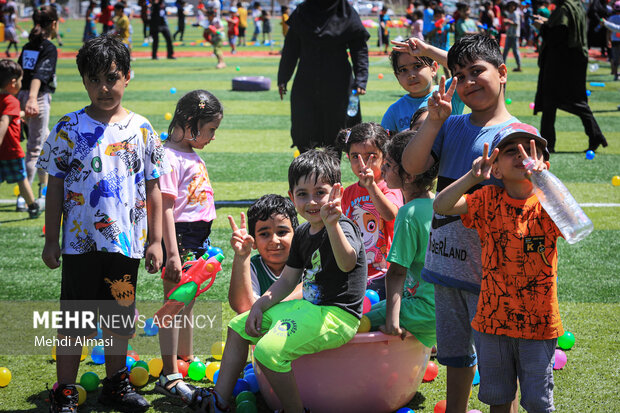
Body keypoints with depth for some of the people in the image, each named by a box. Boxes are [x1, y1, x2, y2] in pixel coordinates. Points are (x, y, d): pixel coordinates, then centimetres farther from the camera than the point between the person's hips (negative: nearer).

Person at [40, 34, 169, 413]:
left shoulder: (142, 129, 2)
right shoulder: (69, 129, -3)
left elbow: (153, 189, 6)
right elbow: (56, 187, 1)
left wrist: (155, 240, 5)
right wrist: (51, 240, -1)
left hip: (126, 241, 2)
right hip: (80, 243, -2)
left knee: (121, 316, 13)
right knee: (75, 319, 4)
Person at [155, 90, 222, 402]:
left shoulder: (193, 157, 13)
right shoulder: (169, 157, -16)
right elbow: (165, 209, -21)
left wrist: (204, 246, 23)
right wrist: (172, 254, -24)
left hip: (198, 237, 9)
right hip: (179, 237, -9)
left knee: (187, 301, 20)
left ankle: (186, 358, 33)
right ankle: (169, 376, -4)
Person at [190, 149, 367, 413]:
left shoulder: (343, 228, -17)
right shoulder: (302, 233, 10)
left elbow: (347, 262, -40)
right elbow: (288, 280, 19)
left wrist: (332, 224, -56)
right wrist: (261, 304, 6)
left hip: (337, 315, -10)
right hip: (308, 307, 10)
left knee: (268, 350, -27)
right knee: (238, 327, 17)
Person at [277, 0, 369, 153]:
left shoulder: (348, 15, -3)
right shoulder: (301, 12, 3)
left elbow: (360, 49, -4)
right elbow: (291, 48, 10)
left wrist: (360, 81, -15)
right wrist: (282, 79, 10)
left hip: (337, 88, -2)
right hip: (306, 83, 2)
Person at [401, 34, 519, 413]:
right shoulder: (452, 126, 10)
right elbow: (412, 165, -2)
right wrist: (434, 120, -10)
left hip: (489, 268, -6)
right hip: (445, 261, 6)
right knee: (454, 353, 21)